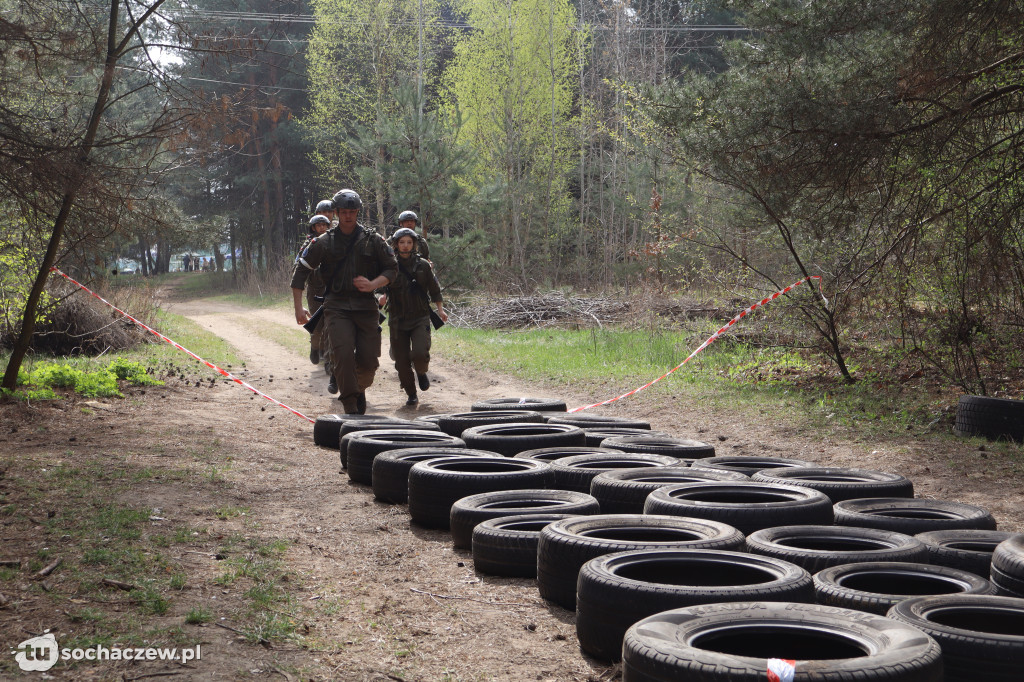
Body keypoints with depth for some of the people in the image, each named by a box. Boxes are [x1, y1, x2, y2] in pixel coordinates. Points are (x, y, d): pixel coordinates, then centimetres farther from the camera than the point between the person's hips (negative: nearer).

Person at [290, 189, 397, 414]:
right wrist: (298, 308, 3)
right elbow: (300, 271, 9)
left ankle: (360, 390, 30)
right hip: (336, 306, -1)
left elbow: (392, 268, 10)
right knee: (343, 355, -20)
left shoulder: (372, 240, 6)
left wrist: (372, 284, -10)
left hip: (366, 306, 1)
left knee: (369, 361, -2)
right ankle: (350, 407, -14)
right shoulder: (323, 242, 5)